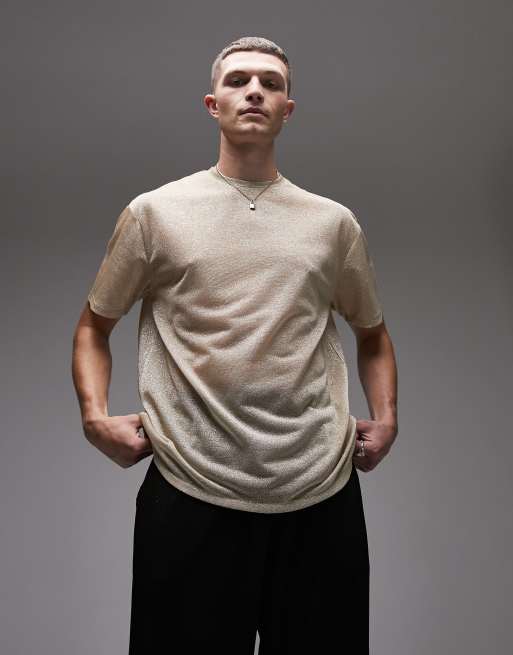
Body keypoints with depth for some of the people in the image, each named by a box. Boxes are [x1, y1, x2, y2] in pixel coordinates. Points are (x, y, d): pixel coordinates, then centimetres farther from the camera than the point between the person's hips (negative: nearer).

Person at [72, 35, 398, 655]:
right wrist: (95, 416, -4)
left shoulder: (333, 222, 10)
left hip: (323, 493, 2)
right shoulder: (154, 212, 5)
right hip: (190, 494, -1)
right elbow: (94, 326, 11)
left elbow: (372, 333, 21)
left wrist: (385, 417, 7)